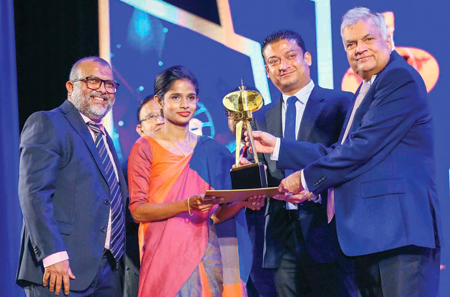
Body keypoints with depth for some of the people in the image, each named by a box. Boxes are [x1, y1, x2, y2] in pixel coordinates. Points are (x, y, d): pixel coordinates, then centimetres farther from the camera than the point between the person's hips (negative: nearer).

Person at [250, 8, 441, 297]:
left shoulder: (400, 78, -9)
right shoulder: (365, 91, 24)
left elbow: (363, 147, -15)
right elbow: (340, 153, 22)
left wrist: (306, 177, -5)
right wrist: (277, 147, 22)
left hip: (399, 227, -10)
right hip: (370, 232, 10)